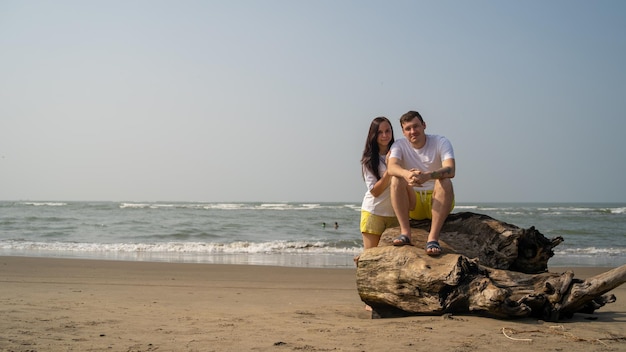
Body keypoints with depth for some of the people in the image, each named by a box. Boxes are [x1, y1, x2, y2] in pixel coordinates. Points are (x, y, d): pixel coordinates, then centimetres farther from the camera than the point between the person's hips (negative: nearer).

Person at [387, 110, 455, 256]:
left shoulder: (441, 142, -6)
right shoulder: (399, 145, 0)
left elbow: (450, 170, -25)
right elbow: (391, 167, -22)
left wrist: (427, 176, -46)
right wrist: (407, 174, -47)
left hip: (438, 200, -2)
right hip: (413, 203, 2)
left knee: (445, 181, -32)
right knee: (396, 180, -23)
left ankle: (433, 237, -38)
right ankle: (405, 232, -29)